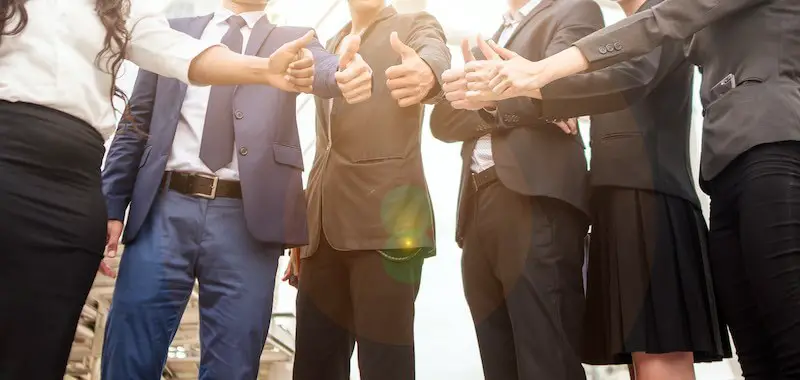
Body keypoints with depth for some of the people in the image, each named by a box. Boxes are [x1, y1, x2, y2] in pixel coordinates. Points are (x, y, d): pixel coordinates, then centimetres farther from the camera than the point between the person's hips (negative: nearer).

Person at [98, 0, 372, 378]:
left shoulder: (293, 41, 14)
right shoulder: (174, 32, 17)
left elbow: (323, 69, -10)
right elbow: (136, 122, 14)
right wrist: (111, 204, 4)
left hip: (248, 218, -1)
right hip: (164, 208, 1)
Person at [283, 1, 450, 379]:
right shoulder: (330, 47, 22)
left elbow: (435, 55, -18)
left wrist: (427, 72, -42)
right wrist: (303, 222, 17)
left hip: (385, 222, -5)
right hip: (324, 227, 5)